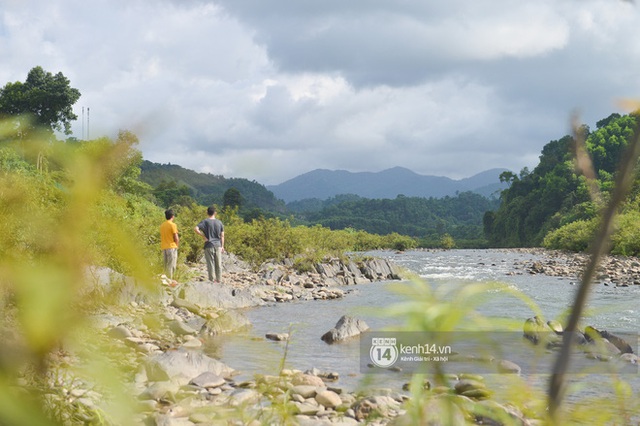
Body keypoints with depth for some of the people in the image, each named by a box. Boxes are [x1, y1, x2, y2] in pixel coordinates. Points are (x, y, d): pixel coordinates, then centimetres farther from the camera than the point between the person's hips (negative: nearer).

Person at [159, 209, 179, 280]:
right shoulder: (173, 225, -10)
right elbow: (176, 238, -11)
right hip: (172, 247, -6)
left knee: (166, 265, 12)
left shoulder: (162, 225, 10)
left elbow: (161, 237, 13)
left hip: (164, 247, 6)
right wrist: (176, 244, 7)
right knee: (171, 265, -5)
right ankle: (170, 279, -9)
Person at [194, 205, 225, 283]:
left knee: (210, 264, 1)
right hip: (218, 245, 3)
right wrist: (222, 246, 13)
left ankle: (211, 280, 3)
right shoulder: (219, 222, 5)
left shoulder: (205, 221, -5)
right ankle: (218, 280, 13)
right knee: (218, 264, 9)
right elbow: (222, 236, 6)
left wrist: (204, 237, -11)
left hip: (209, 245, -3)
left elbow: (196, 229, -19)